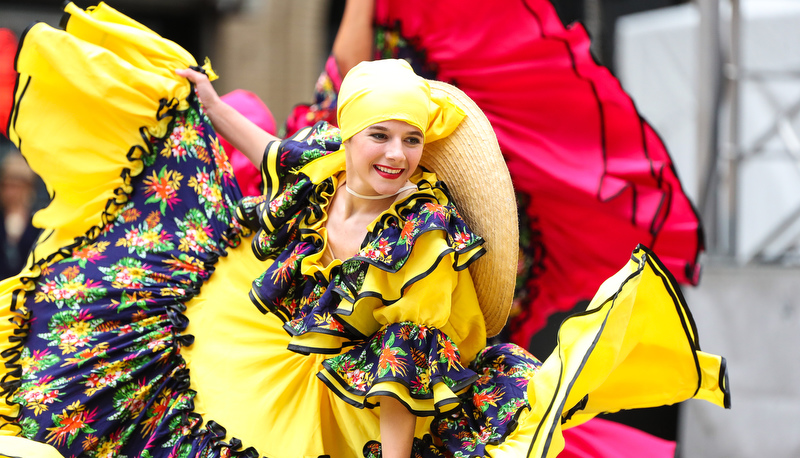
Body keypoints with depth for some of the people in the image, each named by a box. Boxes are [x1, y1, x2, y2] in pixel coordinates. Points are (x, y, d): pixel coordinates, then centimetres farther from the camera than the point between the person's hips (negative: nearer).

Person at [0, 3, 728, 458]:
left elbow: (403, 374, -25)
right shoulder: (325, 167, -13)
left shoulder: (427, 241, -28)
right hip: (230, 315, 6)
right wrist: (206, 99, 18)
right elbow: (274, 154, 12)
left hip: (312, 380, -6)